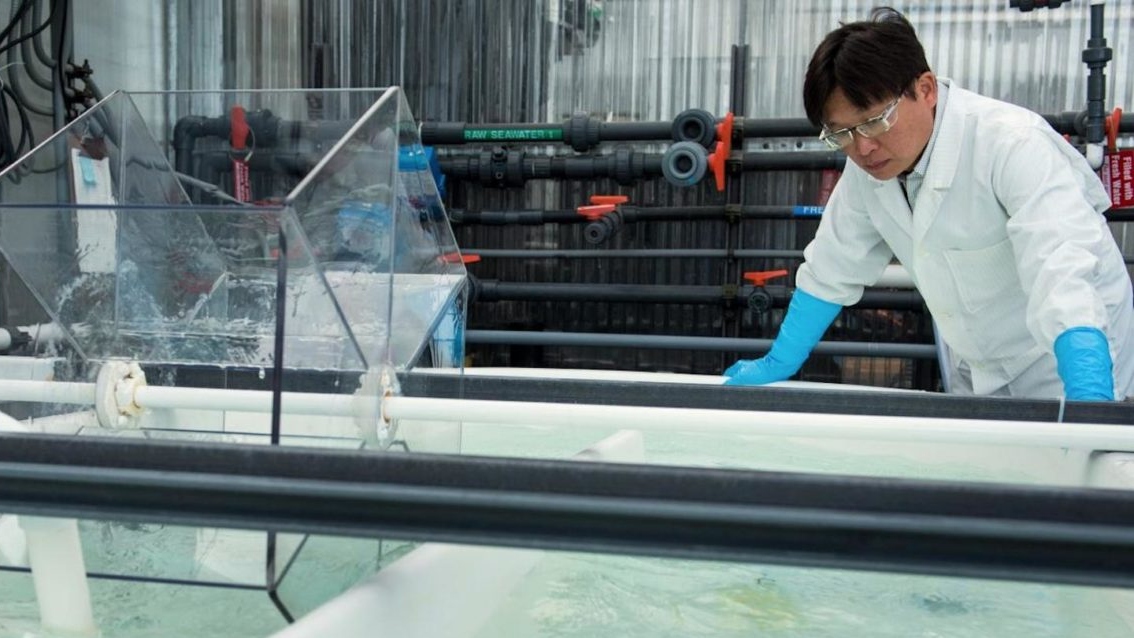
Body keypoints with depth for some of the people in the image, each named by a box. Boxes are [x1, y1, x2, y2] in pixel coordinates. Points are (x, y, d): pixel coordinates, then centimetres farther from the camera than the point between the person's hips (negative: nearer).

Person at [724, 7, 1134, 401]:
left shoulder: (1014, 144, -25)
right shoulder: (869, 160, -6)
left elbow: (1063, 267, -37)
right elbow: (831, 271, 2)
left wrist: (1089, 405, -50)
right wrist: (776, 367, 4)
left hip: (1068, 366, -5)